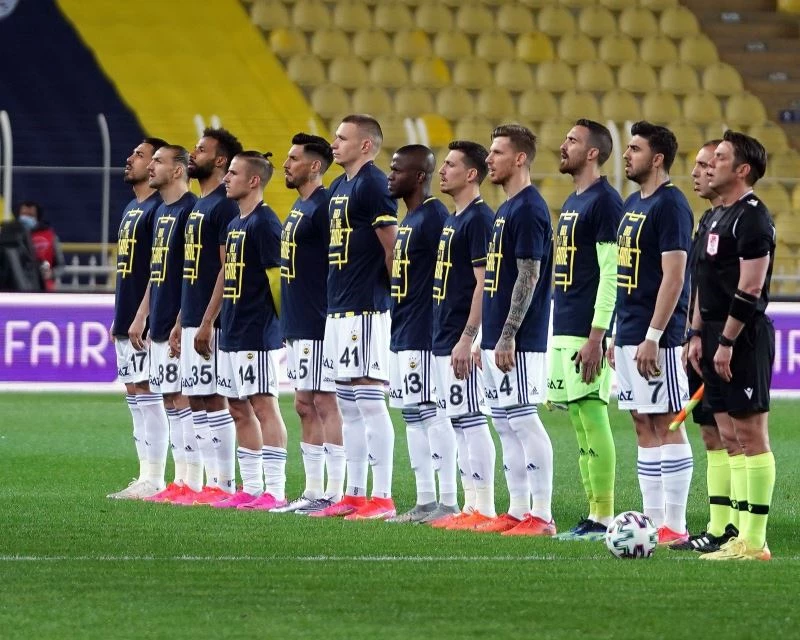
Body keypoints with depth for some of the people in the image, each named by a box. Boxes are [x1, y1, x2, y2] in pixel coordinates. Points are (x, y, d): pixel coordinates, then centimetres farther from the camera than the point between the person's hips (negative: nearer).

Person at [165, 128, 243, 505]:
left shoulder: (225, 206, -12)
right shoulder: (200, 206, 18)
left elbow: (227, 269, -18)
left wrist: (207, 322, -22)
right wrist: (180, 323, 21)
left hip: (209, 322, -10)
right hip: (192, 321, 10)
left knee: (212, 400, -8)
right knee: (196, 400, 9)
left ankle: (223, 485, -6)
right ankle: (196, 484, 12)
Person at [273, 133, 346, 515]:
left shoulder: (323, 207, -13)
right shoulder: (299, 207, 17)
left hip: (318, 326, -10)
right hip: (298, 326, 10)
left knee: (324, 401, -8)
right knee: (305, 405, 11)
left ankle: (335, 493, -7)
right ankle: (313, 491, 16)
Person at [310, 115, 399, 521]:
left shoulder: (372, 185, -12)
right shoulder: (340, 187, 17)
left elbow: (392, 247, -14)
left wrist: (395, 295, -9)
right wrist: (336, 298, 18)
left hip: (365, 310, -10)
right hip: (340, 309, 10)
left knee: (369, 399, -10)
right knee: (348, 405, 11)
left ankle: (382, 498, -9)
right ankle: (355, 495, 16)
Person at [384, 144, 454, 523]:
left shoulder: (433, 218, -14)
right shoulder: (409, 219, 17)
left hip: (422, 337, -10)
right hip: (403, 336, 10)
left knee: (432, 414, -10)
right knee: (412, 415, 10)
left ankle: (448, 502, -8)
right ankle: (425, 501, 14)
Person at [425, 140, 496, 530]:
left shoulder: (478, 219, -13)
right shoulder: (452, 220, 17)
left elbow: (483, 283, -18)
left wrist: (466, 339, -22)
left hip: (462, 341, -10)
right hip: (444, 340, 10)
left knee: (470, 421, -9)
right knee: (460, 423, 10)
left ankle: (484, 508, -7)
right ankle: (471, 505, 13)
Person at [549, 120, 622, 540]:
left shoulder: (604, 202, -11)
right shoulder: (572, 202, 18)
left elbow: (611, 274, -16)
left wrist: (596, 336, -20)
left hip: (588, 332, -9)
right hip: (564, 331, 9)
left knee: (593, 419, -9)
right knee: (580, 423, 8)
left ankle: (604, 519, -7)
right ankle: (593, 516, 11)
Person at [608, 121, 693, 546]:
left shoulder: (669, 205, -13)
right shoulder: (632, 204, 16)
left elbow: (673, 275, -18)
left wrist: (653, 337, -21)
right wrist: (619, 335, 18)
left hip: (656, 338, -9)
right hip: (630, 335, 9)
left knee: (666, 425, -6)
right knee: (644, 427, 10)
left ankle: (674, 526, -5)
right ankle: (653, 521, 13)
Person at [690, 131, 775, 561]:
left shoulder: (751, 218, -14)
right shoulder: (719, 216, 17)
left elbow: (750, 288, -19)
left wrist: (726, 341, -19)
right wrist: (698, 335, 16)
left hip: (743, 337, -10)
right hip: (719, 335, 10)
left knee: (750, 434, -8)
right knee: (729, 435, 9)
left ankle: (754, 541, -8)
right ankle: (741, 535, 12)